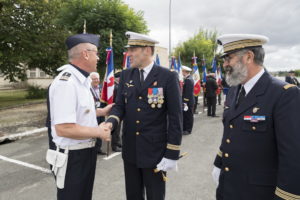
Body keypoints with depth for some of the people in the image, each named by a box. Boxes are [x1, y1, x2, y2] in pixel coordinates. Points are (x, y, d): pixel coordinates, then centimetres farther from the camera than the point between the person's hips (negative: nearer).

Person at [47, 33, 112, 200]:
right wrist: (98, 132, -21)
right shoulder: (66, 82, -25)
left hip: (86, 151, 9)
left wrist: (101, 111, 12)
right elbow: (63, 129, -31)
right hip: (72, 156, -9)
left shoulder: (81, 80, 6)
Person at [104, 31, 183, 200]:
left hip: (155, 152, -4)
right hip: (130, 150, 5)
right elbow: (120, 106, 4)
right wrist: (111, 122, -19)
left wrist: (172, 154, -11)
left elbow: (175, 118, -11)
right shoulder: (125, 75, 5)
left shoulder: (168, 77, -10)